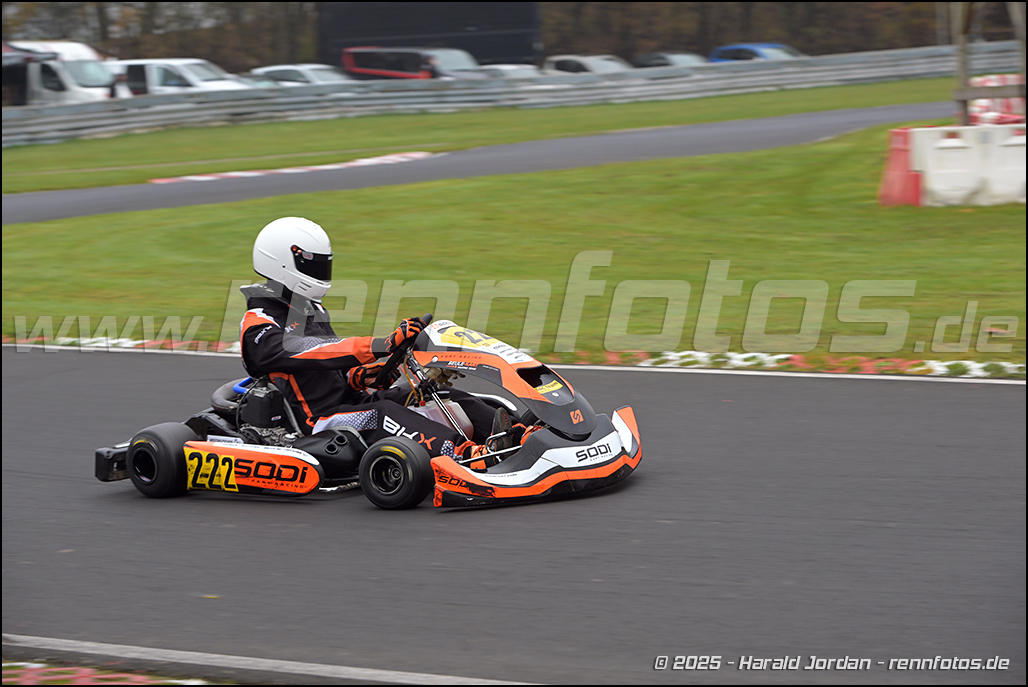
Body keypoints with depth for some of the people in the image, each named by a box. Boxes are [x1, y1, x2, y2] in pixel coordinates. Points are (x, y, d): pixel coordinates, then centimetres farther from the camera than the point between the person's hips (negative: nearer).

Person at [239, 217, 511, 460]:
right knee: (380, 413, -37)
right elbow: (303, 353, -27)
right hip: (318, 423, -9)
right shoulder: (258, 325, -8)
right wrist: (383, 345, -36)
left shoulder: (309, 309, 23)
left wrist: (359, 376, 1)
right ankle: (468, 453, -57)